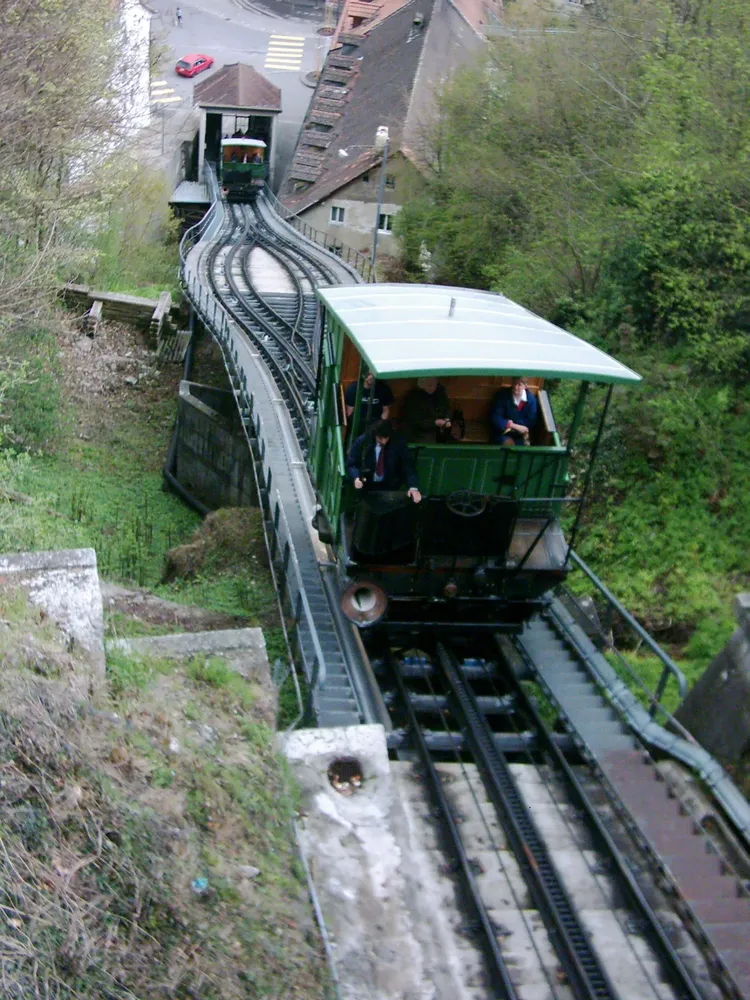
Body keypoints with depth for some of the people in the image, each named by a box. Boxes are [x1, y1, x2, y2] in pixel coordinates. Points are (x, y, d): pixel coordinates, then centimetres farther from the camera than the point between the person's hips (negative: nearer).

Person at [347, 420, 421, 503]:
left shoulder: (398, 443, -13)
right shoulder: (362, 441, -12)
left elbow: (408, 466, -15)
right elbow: (351, 464, -6)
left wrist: (413, 487, -31)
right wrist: (356, 478, -28)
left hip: (390, 486, 0)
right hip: (366, 484, 0)